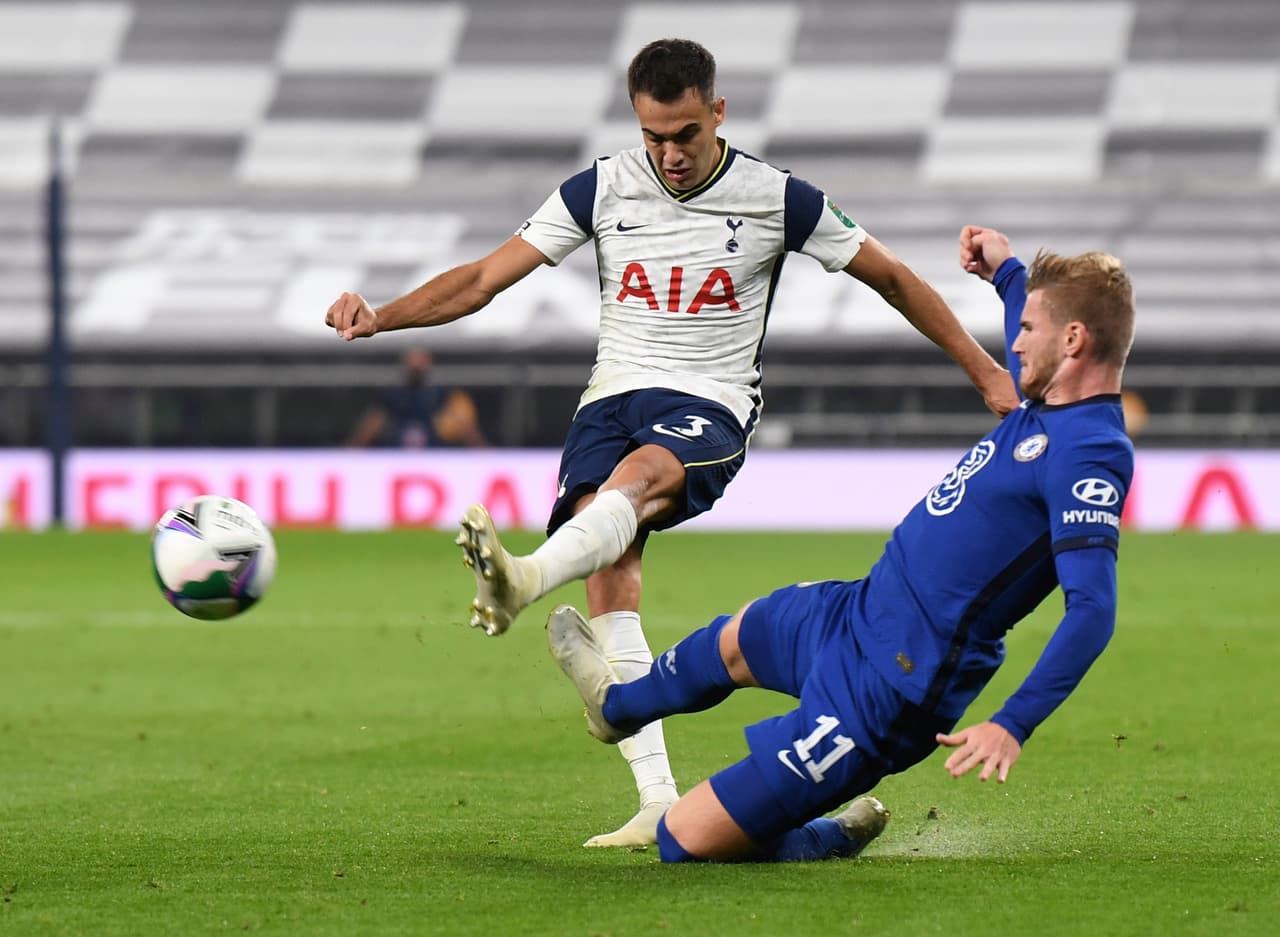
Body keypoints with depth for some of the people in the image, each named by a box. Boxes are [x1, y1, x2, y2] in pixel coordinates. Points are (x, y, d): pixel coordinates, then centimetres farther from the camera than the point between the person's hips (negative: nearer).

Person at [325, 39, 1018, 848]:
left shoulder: (777, 200, 0)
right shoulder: (602, 191, 4)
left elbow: (892, 278, 12)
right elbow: (484, 280, 3)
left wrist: (985, 370, 12)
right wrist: (379, 316, -12)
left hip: (709, 407, -3)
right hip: (614, 395, 3)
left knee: (640, 472, -38)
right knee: (610, 576, -21)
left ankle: (526, 580, -68)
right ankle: (659, 802, -25)